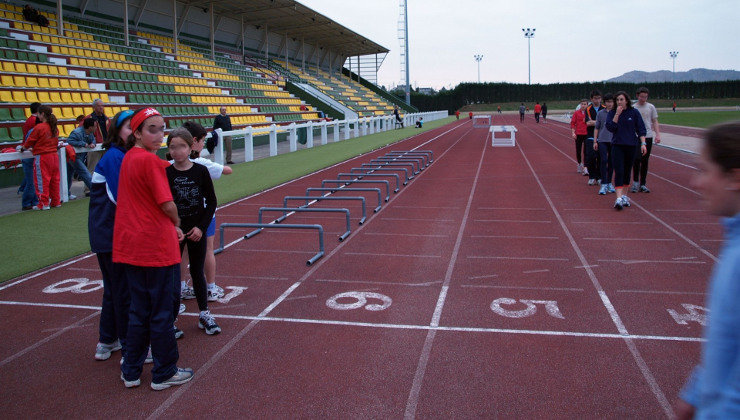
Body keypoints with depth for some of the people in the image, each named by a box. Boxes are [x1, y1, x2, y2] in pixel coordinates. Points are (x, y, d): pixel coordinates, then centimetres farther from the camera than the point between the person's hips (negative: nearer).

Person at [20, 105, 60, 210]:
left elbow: (29, 142, -5)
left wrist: (23, 148, 16)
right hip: (54, 155, 6)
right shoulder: (55, 128, 6)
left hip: (42, 157, -6)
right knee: (54, 179, 12)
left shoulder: (39, 128, -13)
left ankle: (43, 203, 3)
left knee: (42, 180, 1)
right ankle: (56, 201, 18)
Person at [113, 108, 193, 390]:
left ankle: (131, 372, 27)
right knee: (161, 313, 6)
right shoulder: (150, 161, -16)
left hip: (129, 247, 8)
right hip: (156, 248, -8)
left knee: (139, 311, 18)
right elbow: (167, 205, -17)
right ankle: (164, 374, 19)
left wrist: (169, 227, 13)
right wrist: (176, 224, 2)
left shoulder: (128, 158, 8)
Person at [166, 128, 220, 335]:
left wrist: (201, 227, -9)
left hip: (197, 230, 1)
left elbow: (211, 202, -1)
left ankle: (204, 314, 22)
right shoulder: (165, 174, -5)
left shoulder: (201, 171, -4)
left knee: (197, 272, 11)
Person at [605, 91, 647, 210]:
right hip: (617, 145, -1)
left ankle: (624, 195, 24)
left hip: (631, 146, 1)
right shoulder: (612, 113, 2)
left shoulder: (634, 112, 2)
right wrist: (617, 114, -15)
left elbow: (641, 129, 2)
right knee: (619, 171, -12)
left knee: (627, 171, 10)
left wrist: (643, 143, -6)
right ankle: (619, 198, -18)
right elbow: (610, 127, -11)